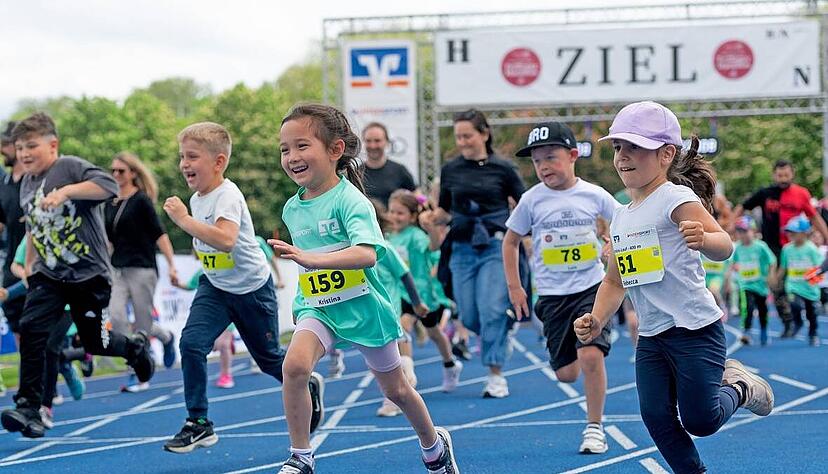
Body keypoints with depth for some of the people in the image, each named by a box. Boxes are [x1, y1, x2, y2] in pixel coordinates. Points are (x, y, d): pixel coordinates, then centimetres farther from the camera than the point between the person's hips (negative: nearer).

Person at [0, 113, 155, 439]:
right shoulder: (26, 185, 8)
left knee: (95, 341, 4)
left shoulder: (71, 168, -13)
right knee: (31, 328, -16)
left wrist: (66, 191, -37)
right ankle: (28, 407, -16)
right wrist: (29, 263, 25)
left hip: (88, 273, -5)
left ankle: (135, 347, 39)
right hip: (48, 275, 5)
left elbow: (108, 185, -30)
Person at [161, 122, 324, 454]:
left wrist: (183, 220, -41)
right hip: (215, 288, 6)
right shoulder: (196, 199, 1)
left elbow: (225, 239, -43)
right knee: (191, 342, -17)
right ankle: (198, 424, -10)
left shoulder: (227, 196, -24)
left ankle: (309, 386, 43)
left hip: (252, 289, -6)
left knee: (269, 358, 10)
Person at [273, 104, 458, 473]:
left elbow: (367, 254, -37)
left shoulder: (350, 200, -20)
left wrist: (311, 259, -48)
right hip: (316, 308, 4)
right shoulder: (291, 210, 1)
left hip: (363, 305, -4)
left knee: (395, 389, 15)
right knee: (294, 364, -27)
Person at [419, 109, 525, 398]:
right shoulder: (450, 170, 7)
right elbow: (445, 210, 15)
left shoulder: (502, 168, -1)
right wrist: (432, 217, -5)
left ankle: (496, 375, -5)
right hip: (462, 249, 3)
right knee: (469, 317, 2)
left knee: (492, 311, -12)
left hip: (495, 247, -3)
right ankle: (495, 339, 33)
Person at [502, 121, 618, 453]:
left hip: (592, 288, -1)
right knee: (566, 373, 1)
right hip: (553, 295, 1)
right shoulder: (532, 201, -5)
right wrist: (514, 287, 4)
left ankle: (595, 429, -3)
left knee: (591, 356, -19)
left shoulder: (594, 195, -5)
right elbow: (511, 241, 8)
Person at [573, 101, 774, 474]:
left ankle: (738, 388, 22)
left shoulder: (676, 198, -13)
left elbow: (724, 246, -26)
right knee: (657, 418, 1)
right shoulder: (621, 217, 11)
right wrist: (596, 320, 5)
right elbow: (615, 280, 20)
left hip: (695, 329, -7)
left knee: (699, 421, -8)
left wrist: (703, 239, -48)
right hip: (651, 337, 7)